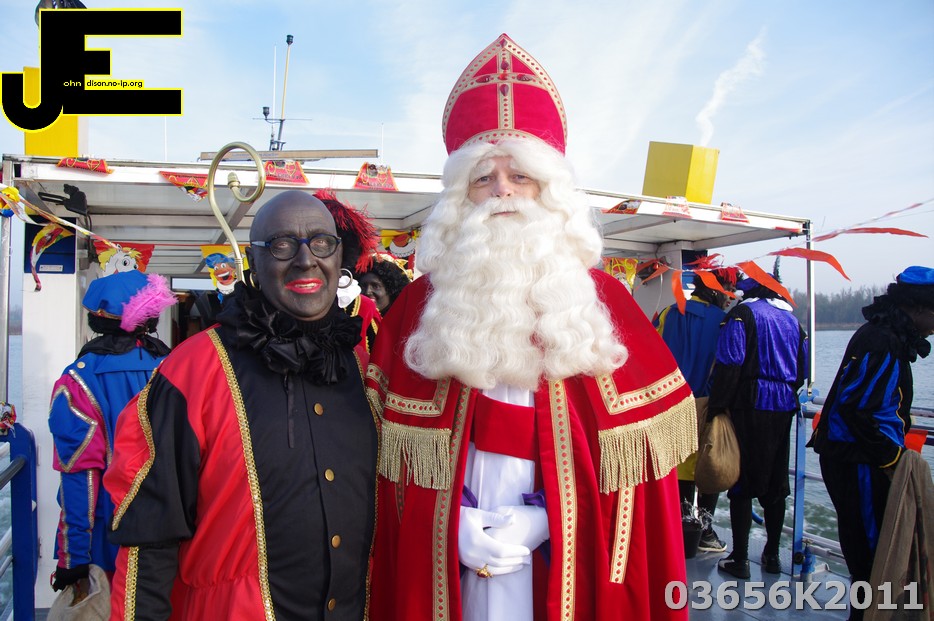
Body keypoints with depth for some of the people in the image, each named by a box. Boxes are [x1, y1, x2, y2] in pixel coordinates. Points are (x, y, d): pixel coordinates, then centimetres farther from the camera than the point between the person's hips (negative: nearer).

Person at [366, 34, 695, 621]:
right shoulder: (425, 301, -2)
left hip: (568, 561, 0)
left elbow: (635, 443, -5)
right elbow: (395, 447, 0)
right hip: (449, 563, 1)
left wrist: (536, 521, -12)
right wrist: (461, 527, -11)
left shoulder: (600, 298, -4)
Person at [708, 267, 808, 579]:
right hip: (784, 408, 6)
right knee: (776, 481, 14)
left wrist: (716, 407, -11)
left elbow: (729, 364, -16)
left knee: (742, 482, 0)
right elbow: (802, 370, 17)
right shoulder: (791, 319, 13)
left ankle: (739, 559, 3)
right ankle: (772, 554, 25)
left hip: (750, 406, -6)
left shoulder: (742, 313, -6)